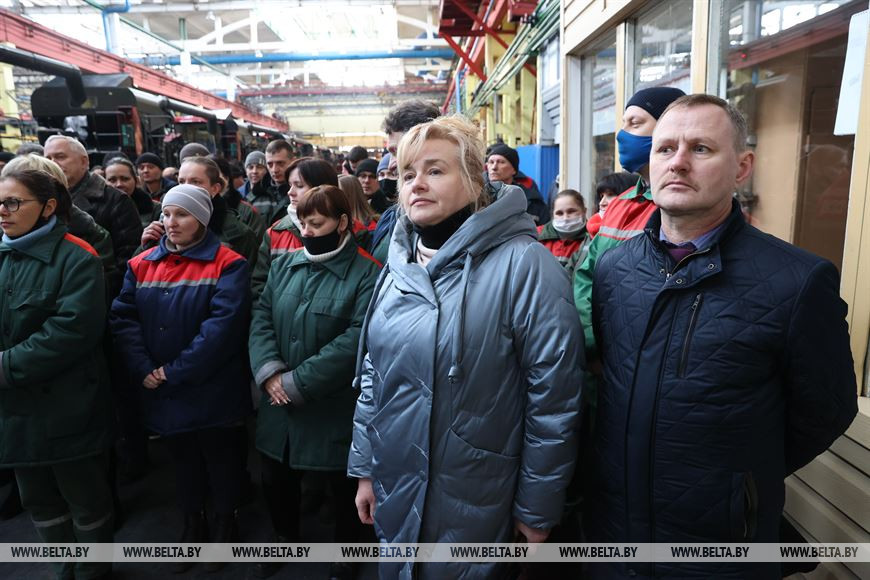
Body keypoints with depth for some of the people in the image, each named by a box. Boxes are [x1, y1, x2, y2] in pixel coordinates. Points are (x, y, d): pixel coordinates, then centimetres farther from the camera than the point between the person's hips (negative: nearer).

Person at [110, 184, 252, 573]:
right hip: (161, 392, 5)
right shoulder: (141, 265, 5)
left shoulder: (228, 264, -12)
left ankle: (226, 524, 35)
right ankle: (192, 524, 40)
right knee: (182, 459, 21)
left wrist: (175, 372, -21)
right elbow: (123, 319, -2)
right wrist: (144, 370, -15)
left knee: (221, 459, 13)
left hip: (212, 390, -4)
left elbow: (224, 325, -21)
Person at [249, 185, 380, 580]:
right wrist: (269, 370, -17)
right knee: (276, 480, 23)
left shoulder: (367, 273, -14)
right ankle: (286, 540, 53)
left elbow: (357, 340, -22)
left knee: (344, 489, 15)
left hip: (334, 410, -5)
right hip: (279, 405, 6)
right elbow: (261, 317, 0)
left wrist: (298, 382, -22)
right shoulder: (284, 265, 5)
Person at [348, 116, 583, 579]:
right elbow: (373, 375, 10)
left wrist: (537, 507, -10)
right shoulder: (399, 264, 3)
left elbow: (554, 395, -16)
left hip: (476, 508, -6)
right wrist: (364, 467, 12)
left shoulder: (522, 263, -18)